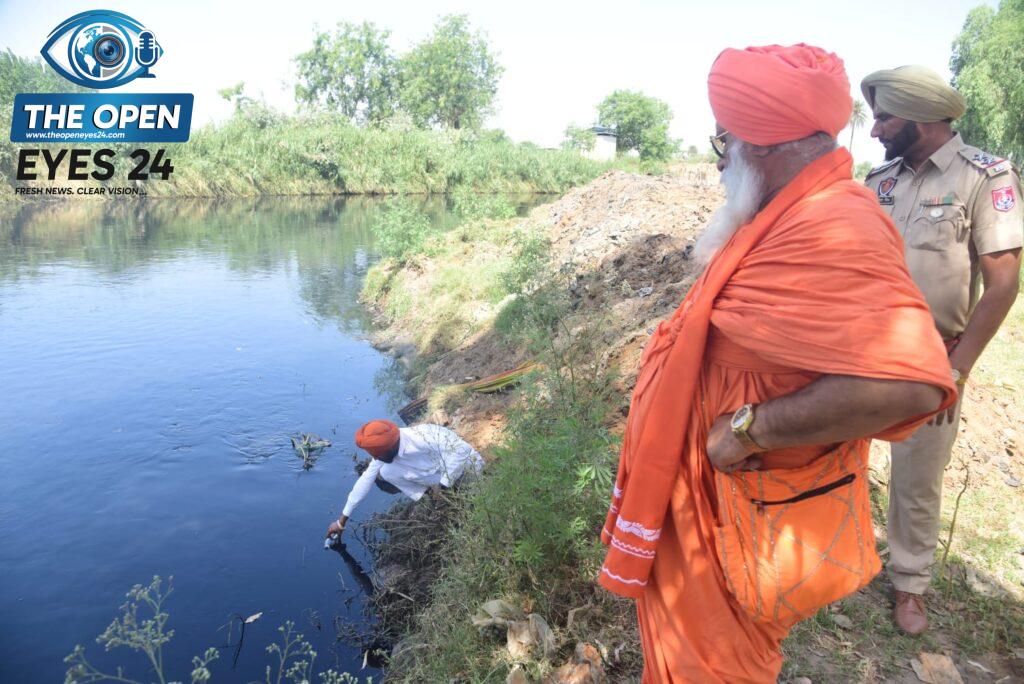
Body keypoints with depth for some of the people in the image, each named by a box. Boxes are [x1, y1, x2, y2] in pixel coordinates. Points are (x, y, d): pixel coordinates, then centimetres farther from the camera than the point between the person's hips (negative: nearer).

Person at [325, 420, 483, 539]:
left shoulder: (420, 439, -36)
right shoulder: (385, 451, -13)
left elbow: (462, 450, -34)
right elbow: (365, 481, -4)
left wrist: (443, 486, -29)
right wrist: (341, 521, 1)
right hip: (439, 473, 6)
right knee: (385, 472, -12)